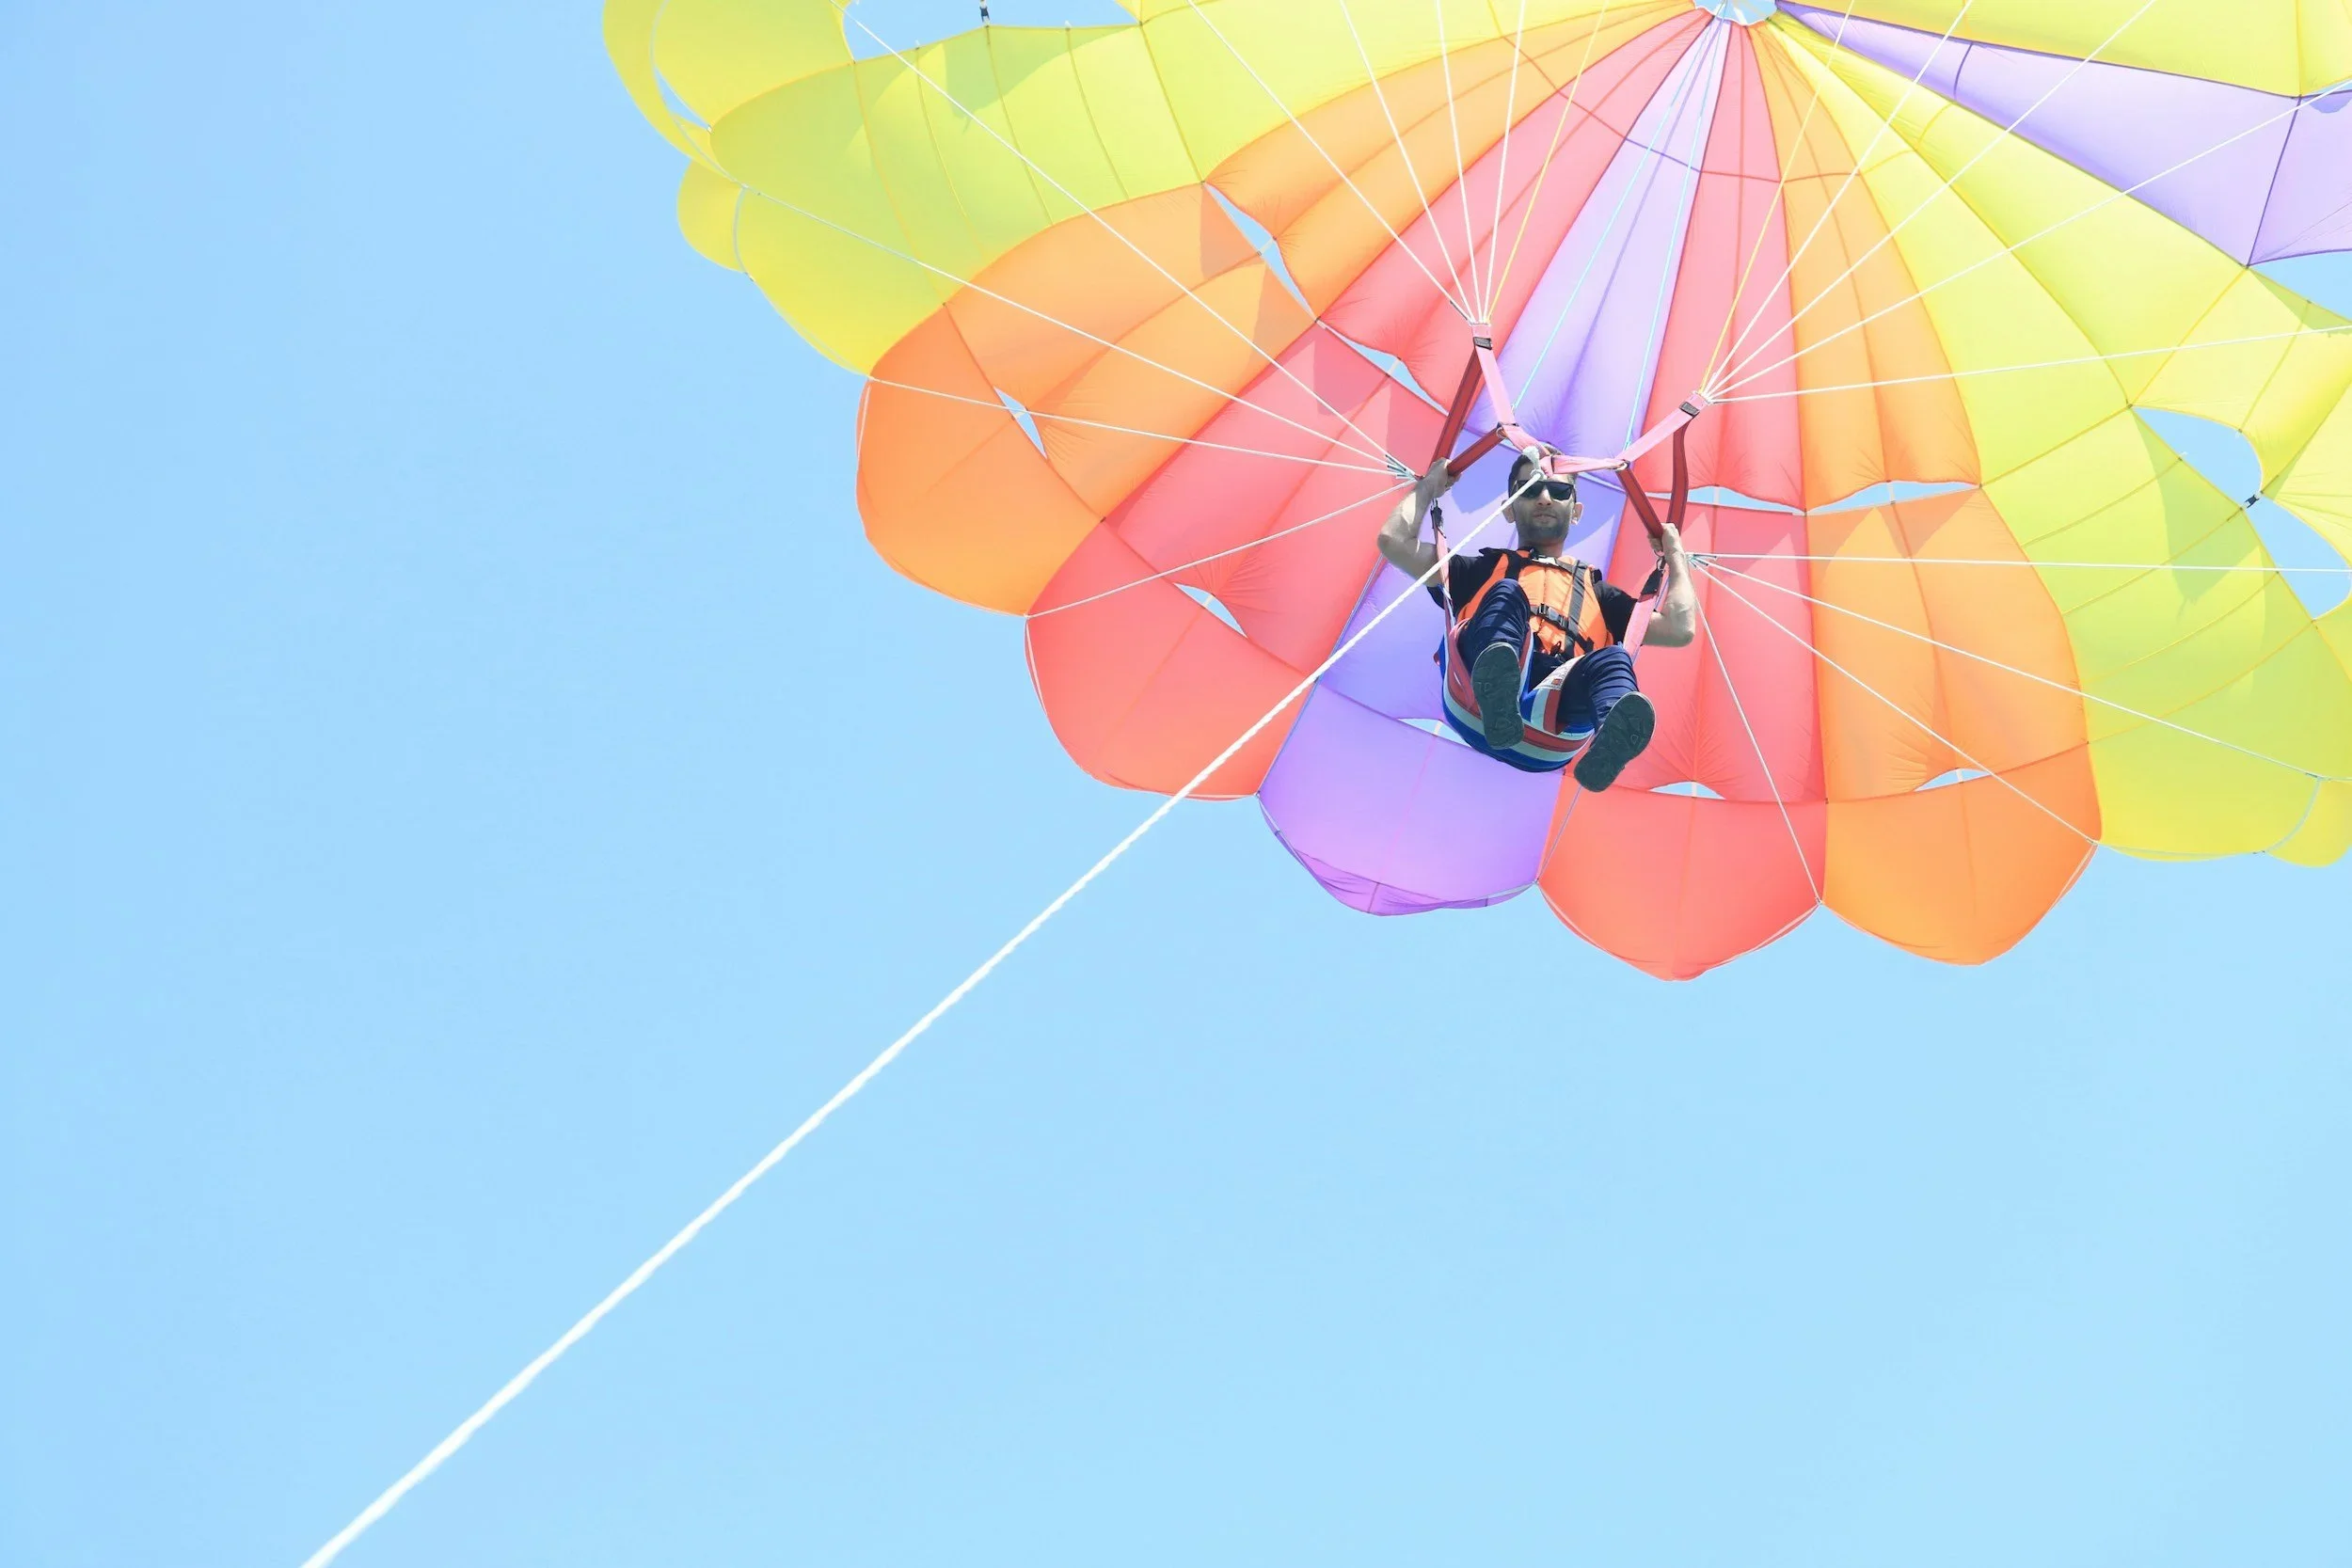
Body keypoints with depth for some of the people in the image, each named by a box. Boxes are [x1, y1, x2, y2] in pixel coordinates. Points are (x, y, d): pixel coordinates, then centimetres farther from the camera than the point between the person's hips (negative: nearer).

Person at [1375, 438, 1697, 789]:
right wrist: (1429, 486, 38)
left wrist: (1675, 554, 38)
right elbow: (1394, 540, 24)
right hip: (1476, 708, -1)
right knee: (1506, 594, -24)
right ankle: (1495, 696, -58)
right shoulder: (1484, 570, 35)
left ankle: (1612, 737, -65)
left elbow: (1679, 629, 26)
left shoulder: (1597, 591, 39)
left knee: (1612, 659, -29)